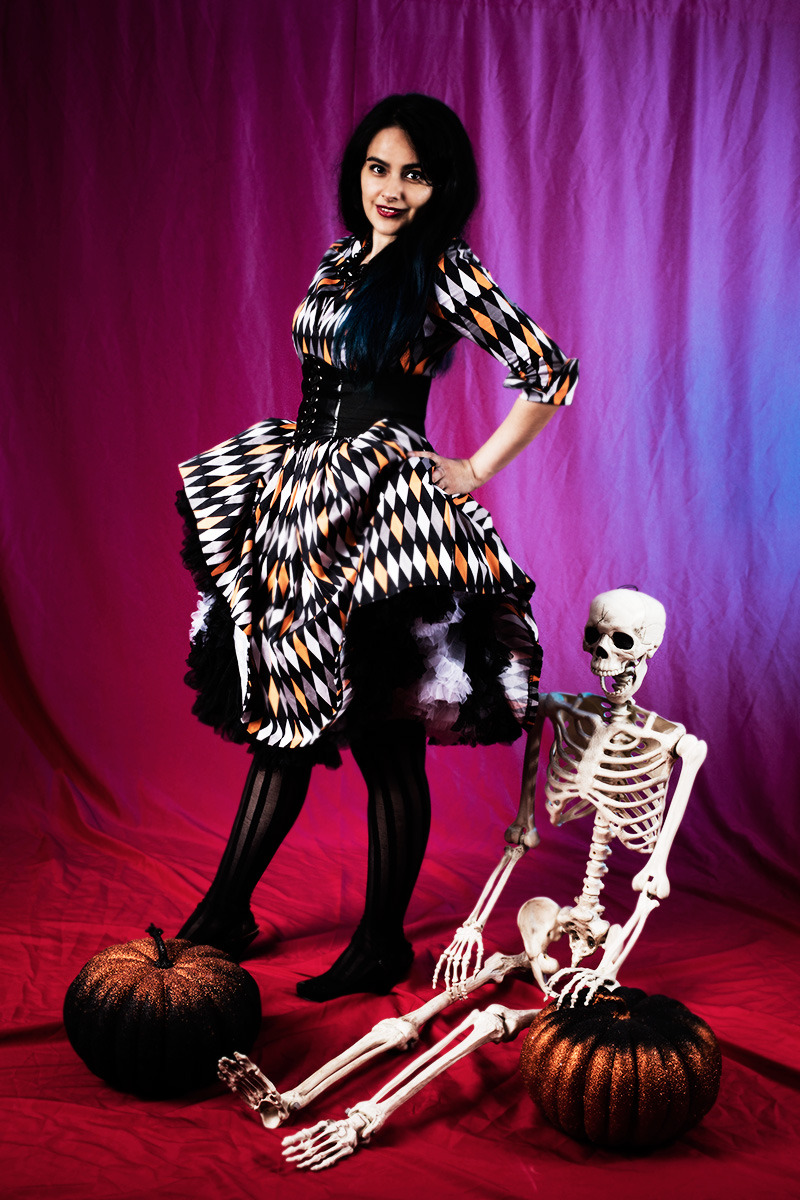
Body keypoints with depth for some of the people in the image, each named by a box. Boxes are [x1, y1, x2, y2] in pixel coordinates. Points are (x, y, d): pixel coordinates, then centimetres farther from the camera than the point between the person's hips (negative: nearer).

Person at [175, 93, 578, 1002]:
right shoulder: (339, 260, 14)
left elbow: (549, 374, -9)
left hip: (383, 518, -7)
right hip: (305, 500, 7)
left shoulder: (447, 270, -6)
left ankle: (382, 943, 15)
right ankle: (225, 913, 24)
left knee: (385, 739, 1)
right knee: (282, 716, 13)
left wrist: (474, 472, -7)